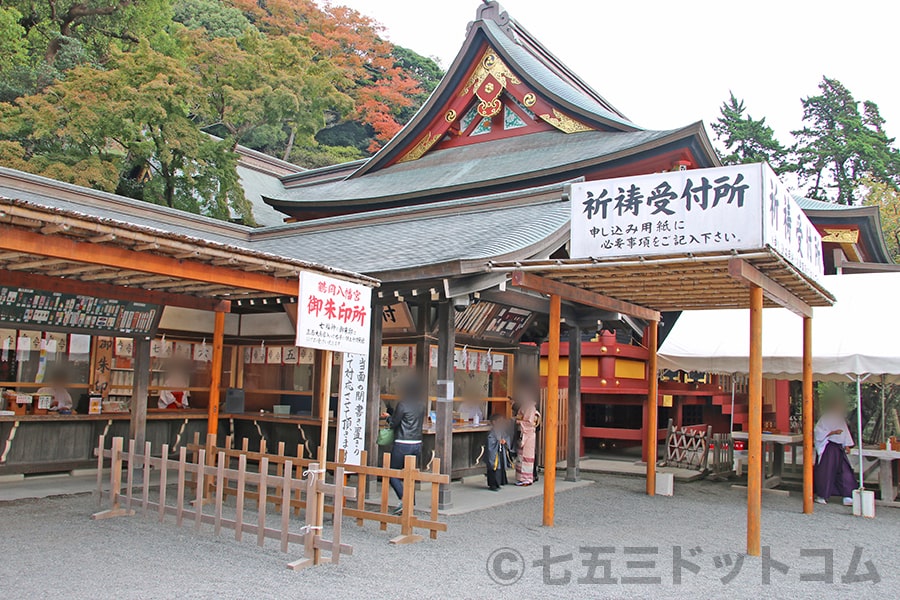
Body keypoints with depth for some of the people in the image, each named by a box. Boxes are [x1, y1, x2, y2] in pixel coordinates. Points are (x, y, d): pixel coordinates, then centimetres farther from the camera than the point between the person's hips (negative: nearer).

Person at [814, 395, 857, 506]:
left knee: (845, 472, 0)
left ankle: (847, 497, 3)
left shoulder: (841, 418, 13)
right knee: (826, 472, 0)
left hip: (839, 448, 7)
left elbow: (845, 432, 20)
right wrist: (833, 432, -22)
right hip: (828, 448, -7)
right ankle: (821, 496, 12)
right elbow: (819, 433, -14)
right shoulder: (825, 418, -10)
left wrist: (846, 445, 13)